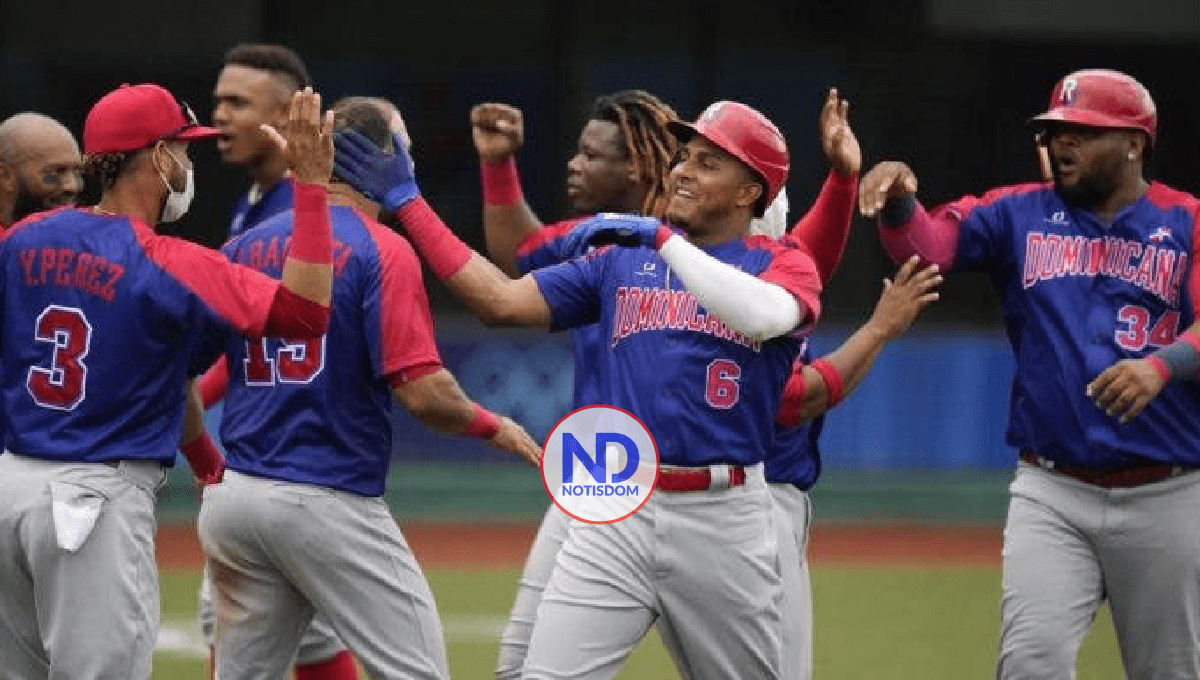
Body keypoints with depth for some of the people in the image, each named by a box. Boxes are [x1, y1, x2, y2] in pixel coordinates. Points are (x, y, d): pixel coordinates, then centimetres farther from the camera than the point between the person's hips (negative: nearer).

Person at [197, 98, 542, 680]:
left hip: (231, 499, 6)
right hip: (329, 505, -6)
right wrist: (493, 427, 2)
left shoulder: (241, 249, 10)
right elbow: (423, 392, -15)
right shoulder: (382, 250, -7)